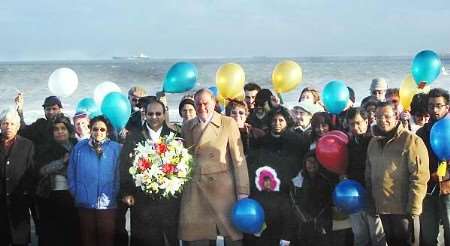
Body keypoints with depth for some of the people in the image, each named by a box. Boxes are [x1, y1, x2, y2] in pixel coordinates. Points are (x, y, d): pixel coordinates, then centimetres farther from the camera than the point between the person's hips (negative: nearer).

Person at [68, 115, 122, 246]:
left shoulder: (116, 149, -2)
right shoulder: (79, 147, 4)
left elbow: (119, 175, 0)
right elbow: (71, 173, 8)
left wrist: (115, 195, -5)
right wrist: (76, 193, 3)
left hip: (108, 204, -2)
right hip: (85, 203, 2)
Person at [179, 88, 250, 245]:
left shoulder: (228, 123, 3)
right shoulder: (187, 126, 13)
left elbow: (238, 159, -1)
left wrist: (243, 191, -7)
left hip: (223, 190, -2)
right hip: (195, 191, 3)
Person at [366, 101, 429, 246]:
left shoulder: (412, 141, -10)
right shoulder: (374, 142, 10)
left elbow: (419, 177, -15)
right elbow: (369, 174, 18)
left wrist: (413, 209, -19)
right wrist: (371, 203, 12)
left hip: (404, 209, -6)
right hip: (382, 208, 6)